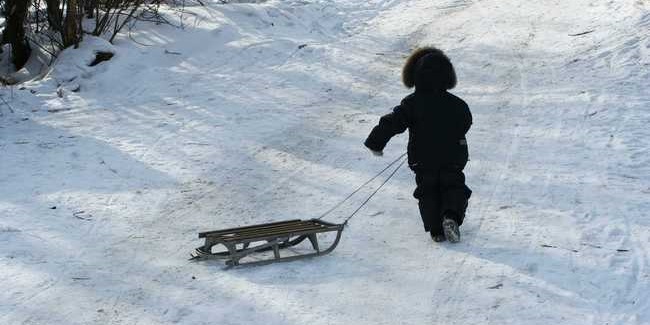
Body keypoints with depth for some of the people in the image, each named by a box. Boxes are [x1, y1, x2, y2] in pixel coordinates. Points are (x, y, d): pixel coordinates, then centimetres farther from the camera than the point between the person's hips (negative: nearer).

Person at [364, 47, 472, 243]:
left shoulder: (412, 104, -13)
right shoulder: (457, 105, -6)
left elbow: (392, 123, -18)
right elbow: (465, 124, 10)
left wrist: (376, 142, -10)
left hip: (422, 160, -1)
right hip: (453, 159, 1)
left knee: (428, 192, 15)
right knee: (454, 187, 15)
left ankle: (436, 228, 4)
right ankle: (452, 216, -13)